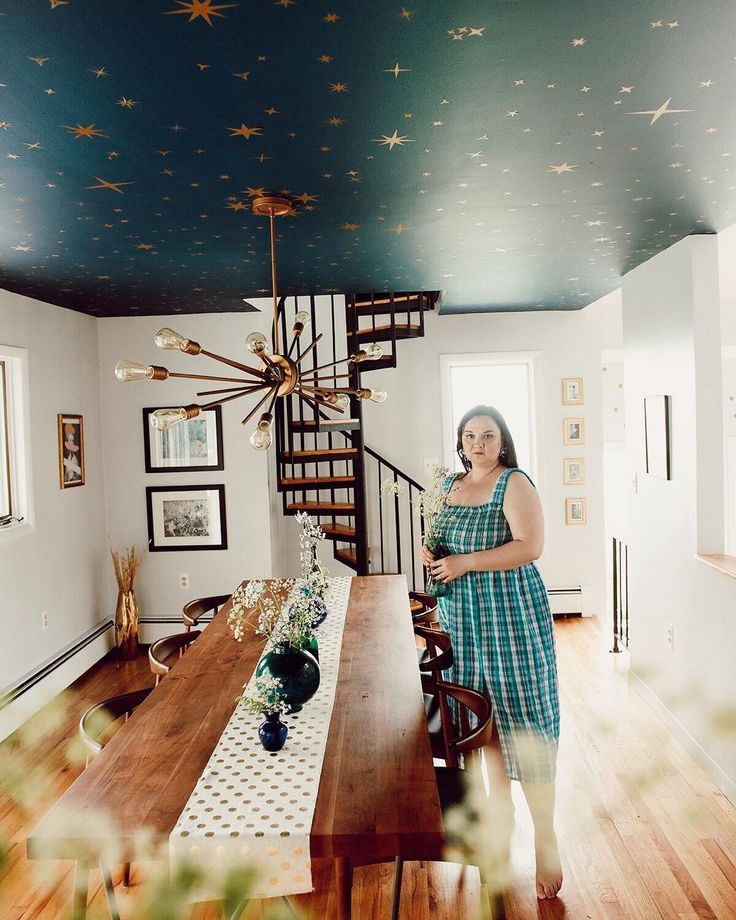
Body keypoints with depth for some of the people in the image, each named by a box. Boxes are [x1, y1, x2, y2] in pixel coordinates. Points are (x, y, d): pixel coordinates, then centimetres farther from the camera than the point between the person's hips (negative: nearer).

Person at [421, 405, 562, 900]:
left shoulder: (515, 483, -11)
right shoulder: (451, 485, 9)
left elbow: (531, 546, -21)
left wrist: (465, 562, -22)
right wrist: (432, 555, -2)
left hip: (512, 616, -6)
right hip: (464, 617, 7)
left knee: (524, 720, -2)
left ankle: (546, 839, 13)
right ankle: (501, 807, 37)